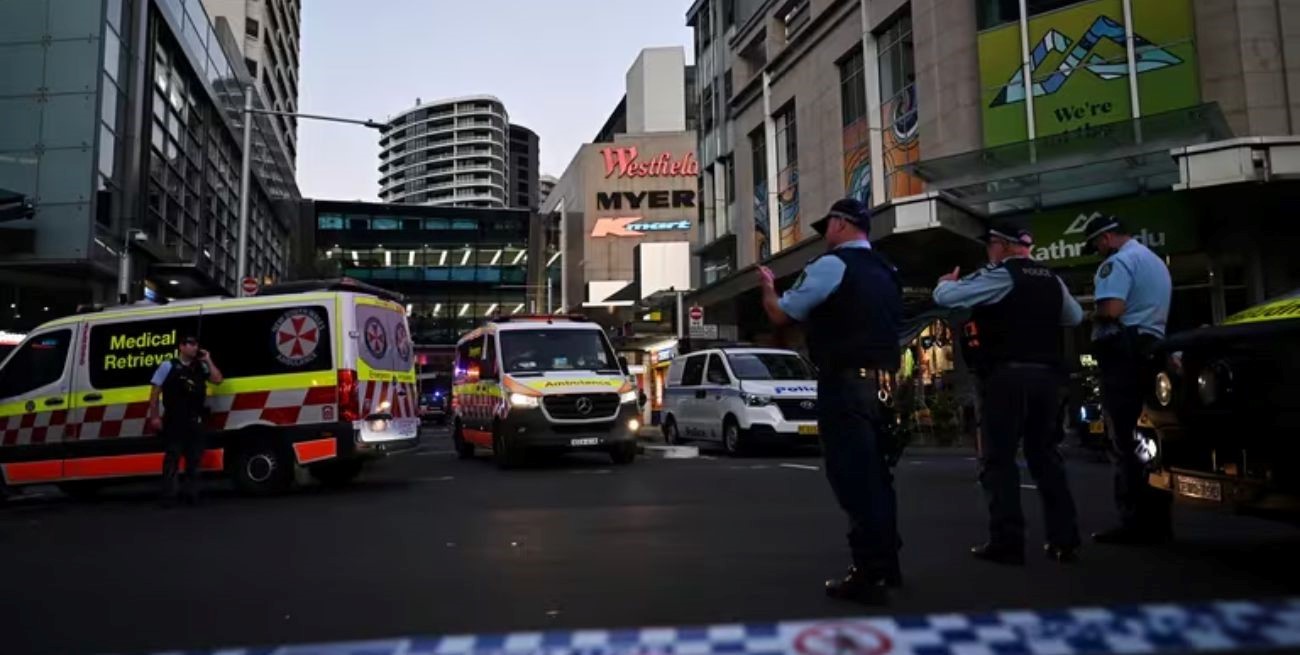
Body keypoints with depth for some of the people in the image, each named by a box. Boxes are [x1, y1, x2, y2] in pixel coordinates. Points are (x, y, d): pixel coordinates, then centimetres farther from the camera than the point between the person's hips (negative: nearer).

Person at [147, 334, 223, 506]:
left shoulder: (201, 367, 12)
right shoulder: (168, 366, 0)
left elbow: (218, 380, 2)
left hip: (195, 421, 4)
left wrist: (208, 360, 0)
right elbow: (154, 392, -1)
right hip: (174, 421, -4)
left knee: (194, 459, 8)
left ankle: (192, 494, 14)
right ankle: (168, 496, 0)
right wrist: (154, 417, -8)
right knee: (172, 459, -3)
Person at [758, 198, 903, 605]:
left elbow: (780, 314, -4)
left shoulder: (832, 265, -8)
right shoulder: (885, 272, 18)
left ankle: (867, 576, 0)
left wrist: (768, 286, 15)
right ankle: (886, 564, 25)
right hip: (881, 383, 9)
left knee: (852, 476, -4)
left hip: (845, 384, -8)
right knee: (875, 473, 15)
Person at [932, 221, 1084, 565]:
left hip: (1007, 374, -7)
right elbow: (1075, 316, 30)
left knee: (998, 458, -2)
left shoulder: (1000, 275, -8)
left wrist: (947, 281, 11)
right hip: (1047, 374, 7)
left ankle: (1007, 542, -4)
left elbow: (944, 296, -10)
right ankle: (1064, 539, 16)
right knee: (1045, 454, 14)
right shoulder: (1051, 279, 15)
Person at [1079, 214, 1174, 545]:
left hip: (1124, 353, -10)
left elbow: (1112, 309, -23)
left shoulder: (1119, 261, -9)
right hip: (1152, 348, 10)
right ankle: (1157, 520, 14)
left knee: (1126, 441, -9)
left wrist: (1091, 316, -3)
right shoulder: (1156, 261, 24)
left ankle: (1136, 523, -9)